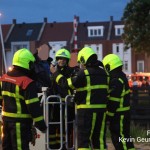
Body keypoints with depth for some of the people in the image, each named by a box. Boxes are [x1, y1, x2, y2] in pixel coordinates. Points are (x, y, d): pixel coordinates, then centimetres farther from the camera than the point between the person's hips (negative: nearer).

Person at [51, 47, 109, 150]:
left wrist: (56, 73, 10)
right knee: (99, 137, 12)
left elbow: (66, 83, -3)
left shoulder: (84, 73, -10)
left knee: (84, 138, -1)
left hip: (87, 109, -6)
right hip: (102, 108, 6)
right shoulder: (103, 72, 11)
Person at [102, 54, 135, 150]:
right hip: (123, 113, 10)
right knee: (125, 136, 16)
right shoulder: (121, 76, 10)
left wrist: (108, 115, -17)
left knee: (119, 137, -5)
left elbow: (113, 101, -21)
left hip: (119, 114, -10)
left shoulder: (116, 81, -20)